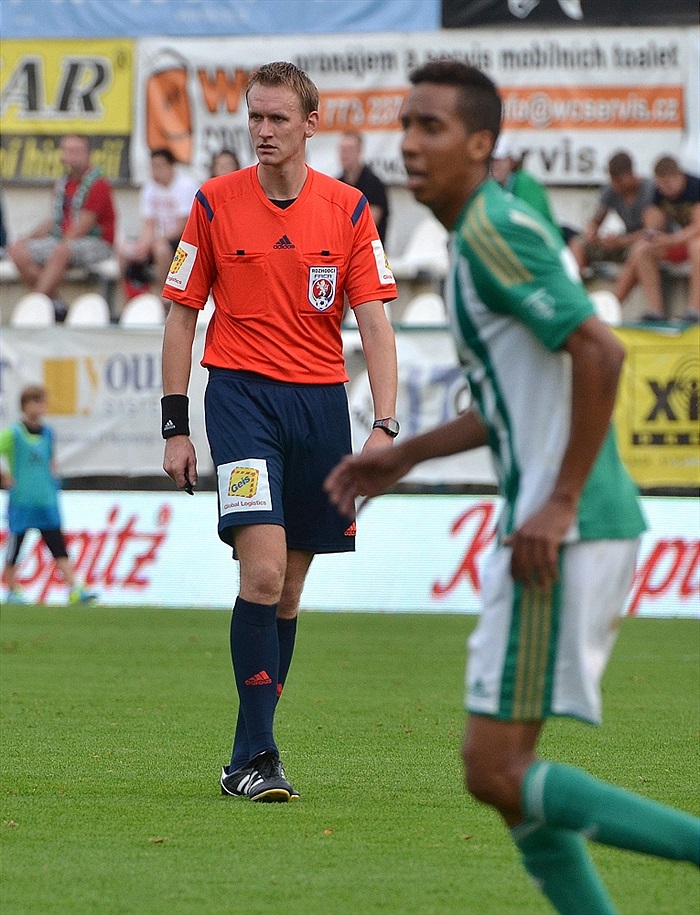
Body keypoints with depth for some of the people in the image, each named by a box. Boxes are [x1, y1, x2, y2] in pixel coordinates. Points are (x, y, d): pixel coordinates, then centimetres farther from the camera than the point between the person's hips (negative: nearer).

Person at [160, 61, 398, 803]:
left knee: (289, 588, 7)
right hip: (241, 394, -3)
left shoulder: (346, 209, 3)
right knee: (263, 572, -18)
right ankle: (256, 754, -15)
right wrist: (175, 426, 0)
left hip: (320, 400, 3)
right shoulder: (214, 203, 0)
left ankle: (248, 755, 18)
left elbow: (374, 323, 0)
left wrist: (384, 424, -12)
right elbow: (181, 316, 5)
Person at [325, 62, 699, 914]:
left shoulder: (492, 229, -13)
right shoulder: (478, 234, 18)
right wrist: (405, 456, 25)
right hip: (545, 529, 10)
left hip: (566, 535, -10)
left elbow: (599, 352, -23)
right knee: (507, 776, 12)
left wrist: (562, 503, -23)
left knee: (496, 773, -10)